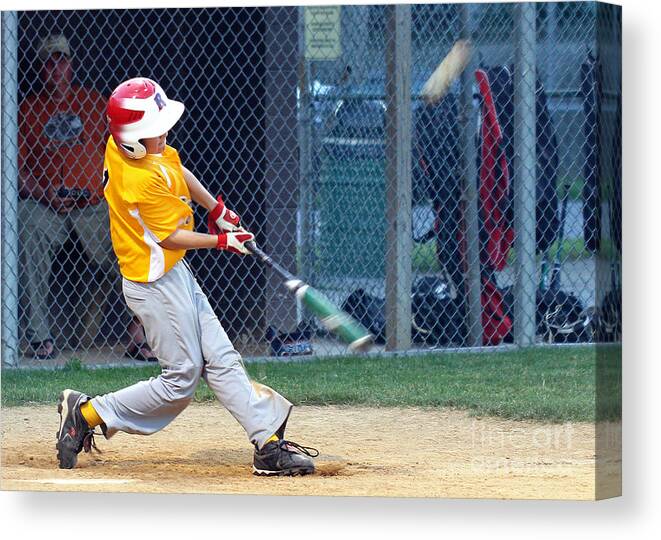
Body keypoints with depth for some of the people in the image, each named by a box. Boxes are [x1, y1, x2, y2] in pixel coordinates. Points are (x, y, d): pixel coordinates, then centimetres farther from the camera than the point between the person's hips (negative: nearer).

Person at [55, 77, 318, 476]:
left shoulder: (121, 143, -2)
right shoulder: (141, 181, -29)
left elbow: (178, 170, 17)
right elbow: (170, 237, -18)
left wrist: (217, 209, 15)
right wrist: (223, 241, -7)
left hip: (176, 276, 10)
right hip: (156, 284, -10)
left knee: (221, 360, 8)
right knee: (181, 380, 0)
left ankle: (269, 443, 8)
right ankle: (87, 413, 8)